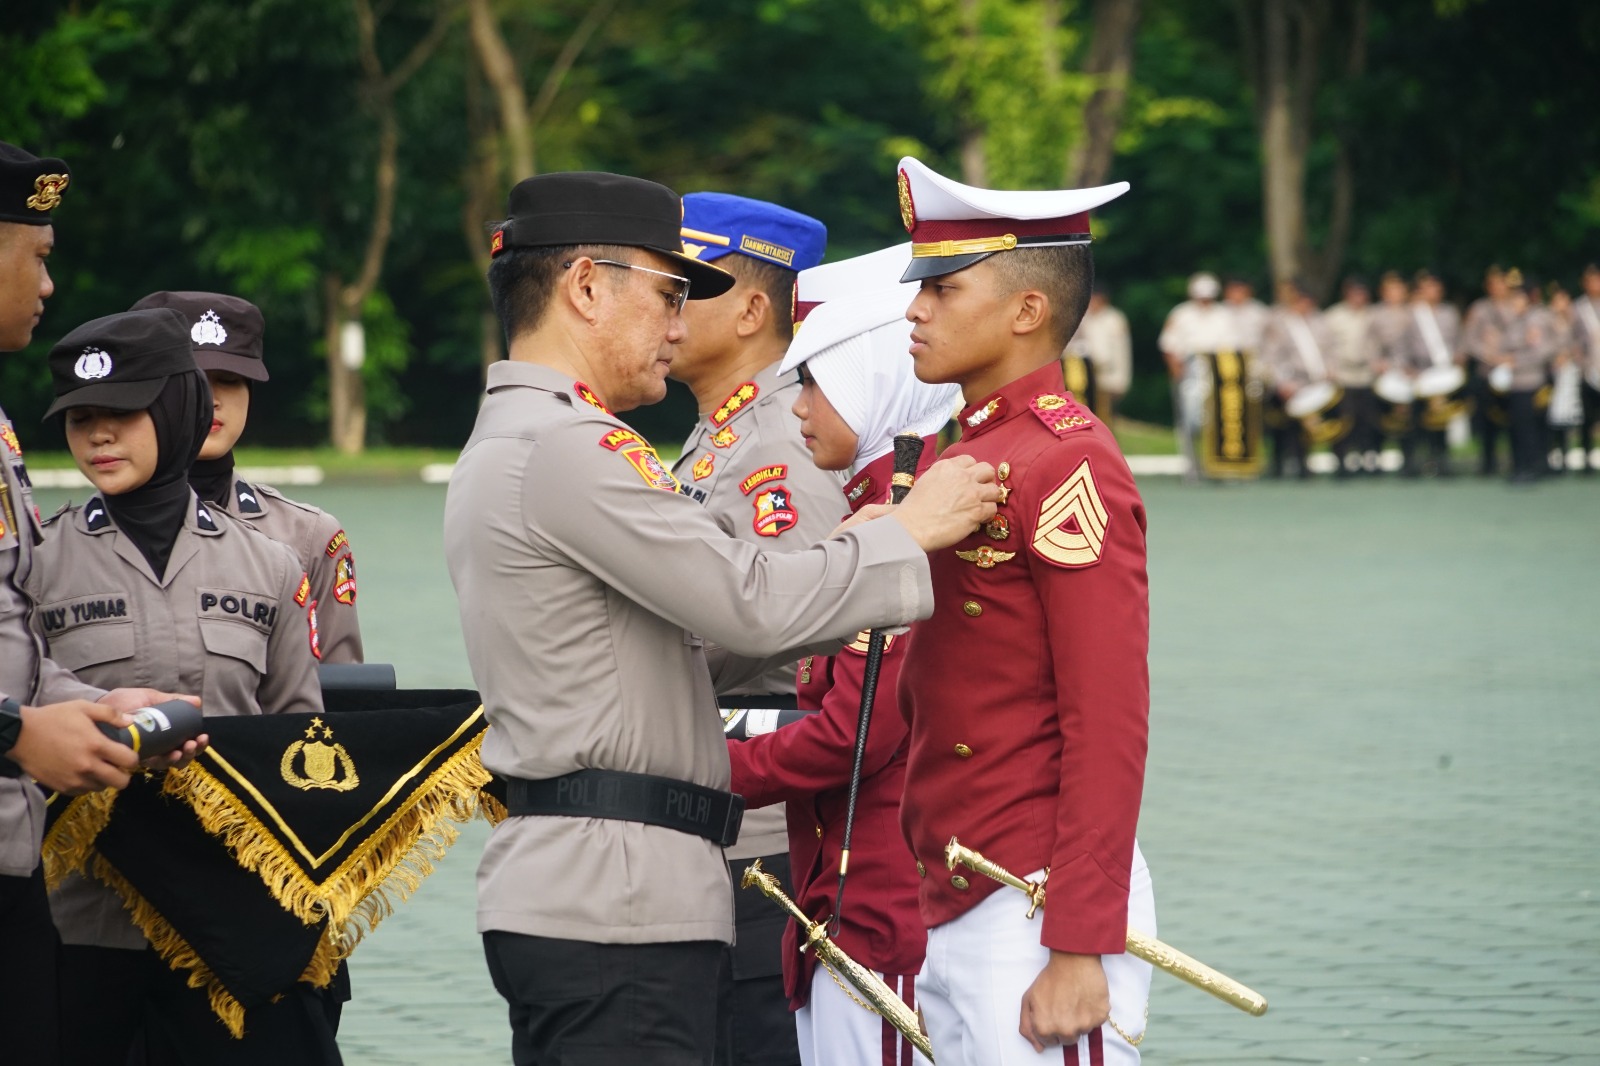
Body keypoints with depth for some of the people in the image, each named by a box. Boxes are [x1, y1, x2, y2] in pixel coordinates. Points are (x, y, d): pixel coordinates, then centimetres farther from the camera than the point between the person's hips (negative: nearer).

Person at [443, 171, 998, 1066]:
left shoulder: (502, 448, 21)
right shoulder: (570, 448, -13)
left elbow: (678, 647, 21)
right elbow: (751, 605, -18)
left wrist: (843, 561, 13)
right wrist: (906, 535, -5)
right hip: (618, 902, -10)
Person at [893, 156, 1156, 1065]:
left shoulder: (1068, 464, -12)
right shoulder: (962, 460, 15)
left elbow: (1110, 726, -18)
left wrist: (1079, 952, -21)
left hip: (1040, 911, -9)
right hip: (952, 912, 9)